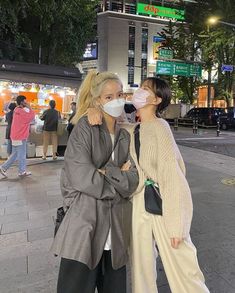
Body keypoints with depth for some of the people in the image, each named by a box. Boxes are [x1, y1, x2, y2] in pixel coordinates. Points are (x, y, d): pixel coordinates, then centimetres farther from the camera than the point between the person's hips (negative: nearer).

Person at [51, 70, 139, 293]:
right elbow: (80, 176, -18)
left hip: (115, 229, 5)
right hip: (85, 225, -5)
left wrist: (107, 172, -15)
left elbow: (133, 181, 1)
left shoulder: (125, 136, 11)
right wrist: (120, 178, -6)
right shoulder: (85, 127, -6)